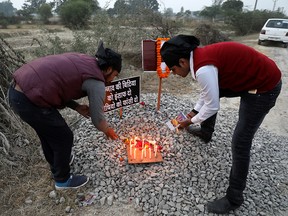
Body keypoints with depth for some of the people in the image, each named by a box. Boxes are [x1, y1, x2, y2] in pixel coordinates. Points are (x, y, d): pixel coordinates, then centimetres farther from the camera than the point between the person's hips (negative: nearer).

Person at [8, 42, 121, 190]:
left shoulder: (82, 61, 14)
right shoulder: (96, 82, -11)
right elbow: (97, 120, -4)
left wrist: (77, 107, 14)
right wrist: (108, 131, 17)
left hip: (17, 91, 10)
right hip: (29, 101, -9)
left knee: (48, 131, 29)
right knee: (64, 138, 10)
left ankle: (56, 163, 54)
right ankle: (62, 179, 34)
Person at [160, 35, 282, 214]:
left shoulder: (203, 69, -29)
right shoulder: (200, 55, 2)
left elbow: (212, 106, -20)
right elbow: (208, 91, 14)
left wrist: (191, 121, -4)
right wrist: (194, 112, 14)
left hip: (265, 86, -10)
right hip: (250, 77, 10)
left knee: (241, 142, -8)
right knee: (211, 92, 23)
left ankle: (234, 198, 10)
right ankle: (205, 132, 45)